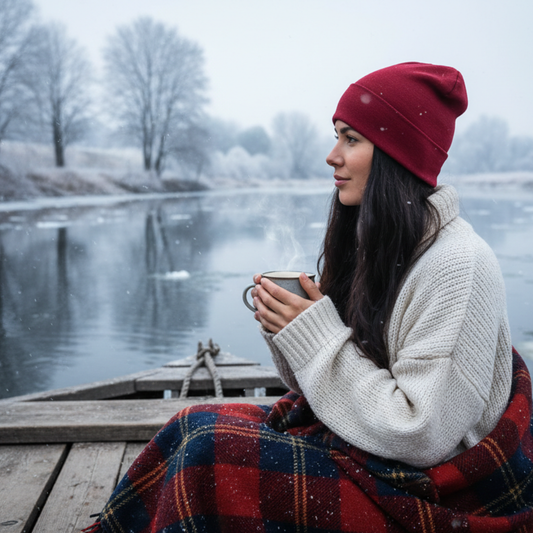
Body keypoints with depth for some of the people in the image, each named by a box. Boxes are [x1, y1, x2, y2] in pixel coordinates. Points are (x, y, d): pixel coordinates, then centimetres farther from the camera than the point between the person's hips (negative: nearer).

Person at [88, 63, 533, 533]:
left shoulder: (457, 265, -22)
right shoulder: (370, 240, 5)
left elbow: (422, 437, -24)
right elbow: (337, 386, 9)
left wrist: (316, 334, -21)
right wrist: (287, 327, -10)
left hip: (432, 495, -7)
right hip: (356, 442, 8)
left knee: (210, 448, -18)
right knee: (195, 428, -6)